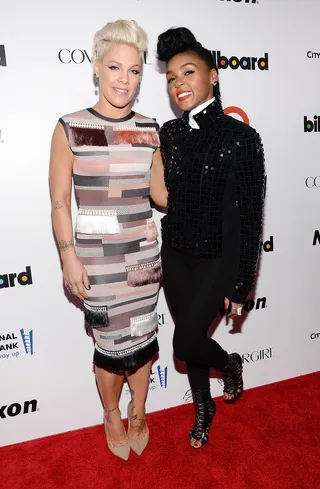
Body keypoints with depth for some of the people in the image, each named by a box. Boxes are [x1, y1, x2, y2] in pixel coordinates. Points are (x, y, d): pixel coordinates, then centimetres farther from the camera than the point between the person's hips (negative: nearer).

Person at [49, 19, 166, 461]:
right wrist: (69, 257, -10)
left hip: (143, 252, 3)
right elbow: (60, 202, -5)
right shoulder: (70, 128, -7)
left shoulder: (148, 130, 3)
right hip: (96, 256, -3)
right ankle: (112, 416, 42)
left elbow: (160, 192, 9)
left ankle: (139, 411, 43)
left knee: (142, 337, 15)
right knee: (112, 344, 10)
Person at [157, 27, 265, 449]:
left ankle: (230, 364, 31)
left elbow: (251, 216, -11)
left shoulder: (241, 137, -13)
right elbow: (161, 194, 9)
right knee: (189, 336, 16)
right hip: (175, 255, 5)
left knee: (186, 342, -6)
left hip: (218, 258, -4)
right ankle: (204, 408, 44)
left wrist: (241, 285, -10)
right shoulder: (169, 133, 1)